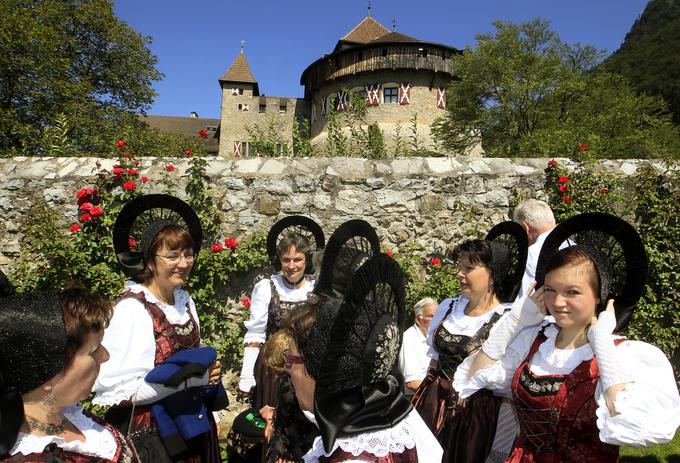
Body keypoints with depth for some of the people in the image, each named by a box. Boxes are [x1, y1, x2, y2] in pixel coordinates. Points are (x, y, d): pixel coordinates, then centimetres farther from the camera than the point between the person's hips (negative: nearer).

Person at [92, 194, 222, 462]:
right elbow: (118, 390, -24)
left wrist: (208, 368, -5)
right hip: (148, 436, -6)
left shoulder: (184, 300, 1)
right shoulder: (132, 309, -20)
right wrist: (191, 377, -25)